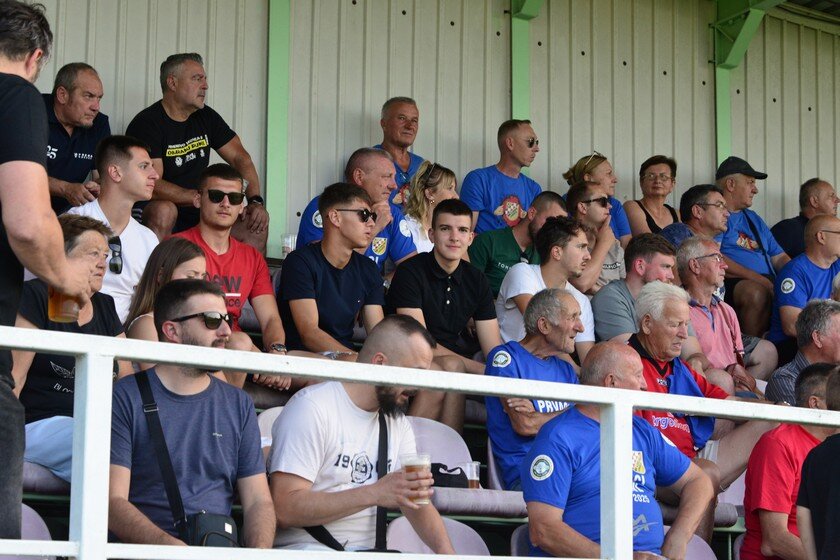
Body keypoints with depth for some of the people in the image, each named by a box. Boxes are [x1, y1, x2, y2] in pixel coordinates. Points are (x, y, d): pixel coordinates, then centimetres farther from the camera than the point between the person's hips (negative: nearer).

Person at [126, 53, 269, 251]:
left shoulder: (206, 117, 10)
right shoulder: (146, 123, -13)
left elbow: (240, 157, 9)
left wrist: (256, 200, -8)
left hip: (200, 216, 6)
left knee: (257, 228, -9)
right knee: (164, 211, -38)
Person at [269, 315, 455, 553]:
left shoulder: (397, 422, 15)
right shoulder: (312, 408, -10)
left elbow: (417, 504, 9)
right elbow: (284, 509, -19)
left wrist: (445, 551, -12)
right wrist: (374, 493, -23)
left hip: (366, 549, 6)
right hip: (306, 548, -6)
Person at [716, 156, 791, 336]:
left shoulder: (754, 219, 31)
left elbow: (779, 258, 28)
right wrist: (758, 279, -17)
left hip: (767, 285, 7)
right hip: (731, 284, -7)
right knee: (756, 292, -38)